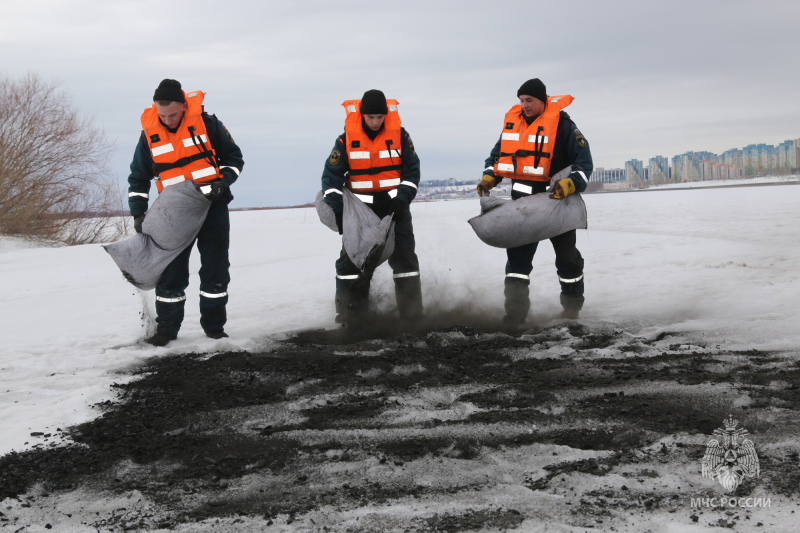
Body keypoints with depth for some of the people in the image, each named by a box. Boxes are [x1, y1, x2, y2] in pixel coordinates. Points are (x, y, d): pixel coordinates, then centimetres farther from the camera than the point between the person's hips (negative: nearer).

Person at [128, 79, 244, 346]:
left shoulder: (206, 123, -8)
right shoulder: (150, 133, -2)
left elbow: (234, 158, 3)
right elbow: (138, 178, 8)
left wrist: (223, 182, -14)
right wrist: (138, 213, -1)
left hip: (213, 206, -1)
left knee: (215, 269, 4)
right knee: (171, 272, 0)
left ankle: (214, 326, 16)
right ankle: (166, 327, 12)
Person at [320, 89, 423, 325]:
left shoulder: (399, 135, -3)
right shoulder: (347, 139, -5)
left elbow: (412, 170, 2)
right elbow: (331, 175, -3)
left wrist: (402, 199, -11)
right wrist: (337, 209, -12)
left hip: (395, 207, 1)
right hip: (361, 208, 0)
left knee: (404, 257, 3)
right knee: (351, 259, -3)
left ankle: (412, 312, 12)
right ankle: (348, 313, 4)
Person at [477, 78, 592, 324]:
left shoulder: (562, 125, -12)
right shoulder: (513, 122, 4)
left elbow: (584, 163, -12)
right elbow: (497, 154, 17)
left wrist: (570, 184, -29)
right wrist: (488, 177, 0)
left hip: (557, 200, -3)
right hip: (523, 202, 4)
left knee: (566, 255, 12)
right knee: (518, 253, -5)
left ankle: (572, 305, 31)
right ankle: (515, 309, -5)